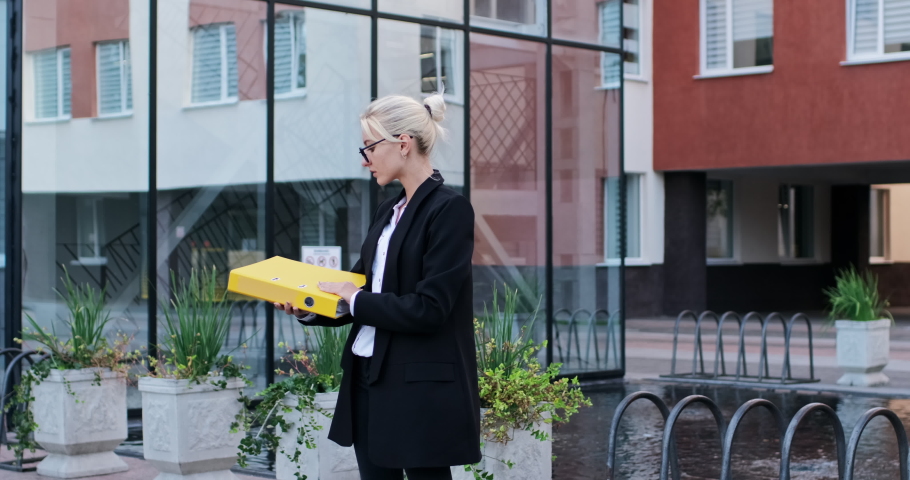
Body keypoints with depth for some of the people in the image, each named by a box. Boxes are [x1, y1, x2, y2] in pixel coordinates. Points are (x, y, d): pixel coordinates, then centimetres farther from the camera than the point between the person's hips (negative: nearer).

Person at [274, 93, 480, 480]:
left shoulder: (449, 209, -13)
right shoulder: (389, 211, 13)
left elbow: (429, 308, -20)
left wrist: (356, 299, -12)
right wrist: (308, 310, 1)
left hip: (422, 387, -8)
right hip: (369, 377, 8)